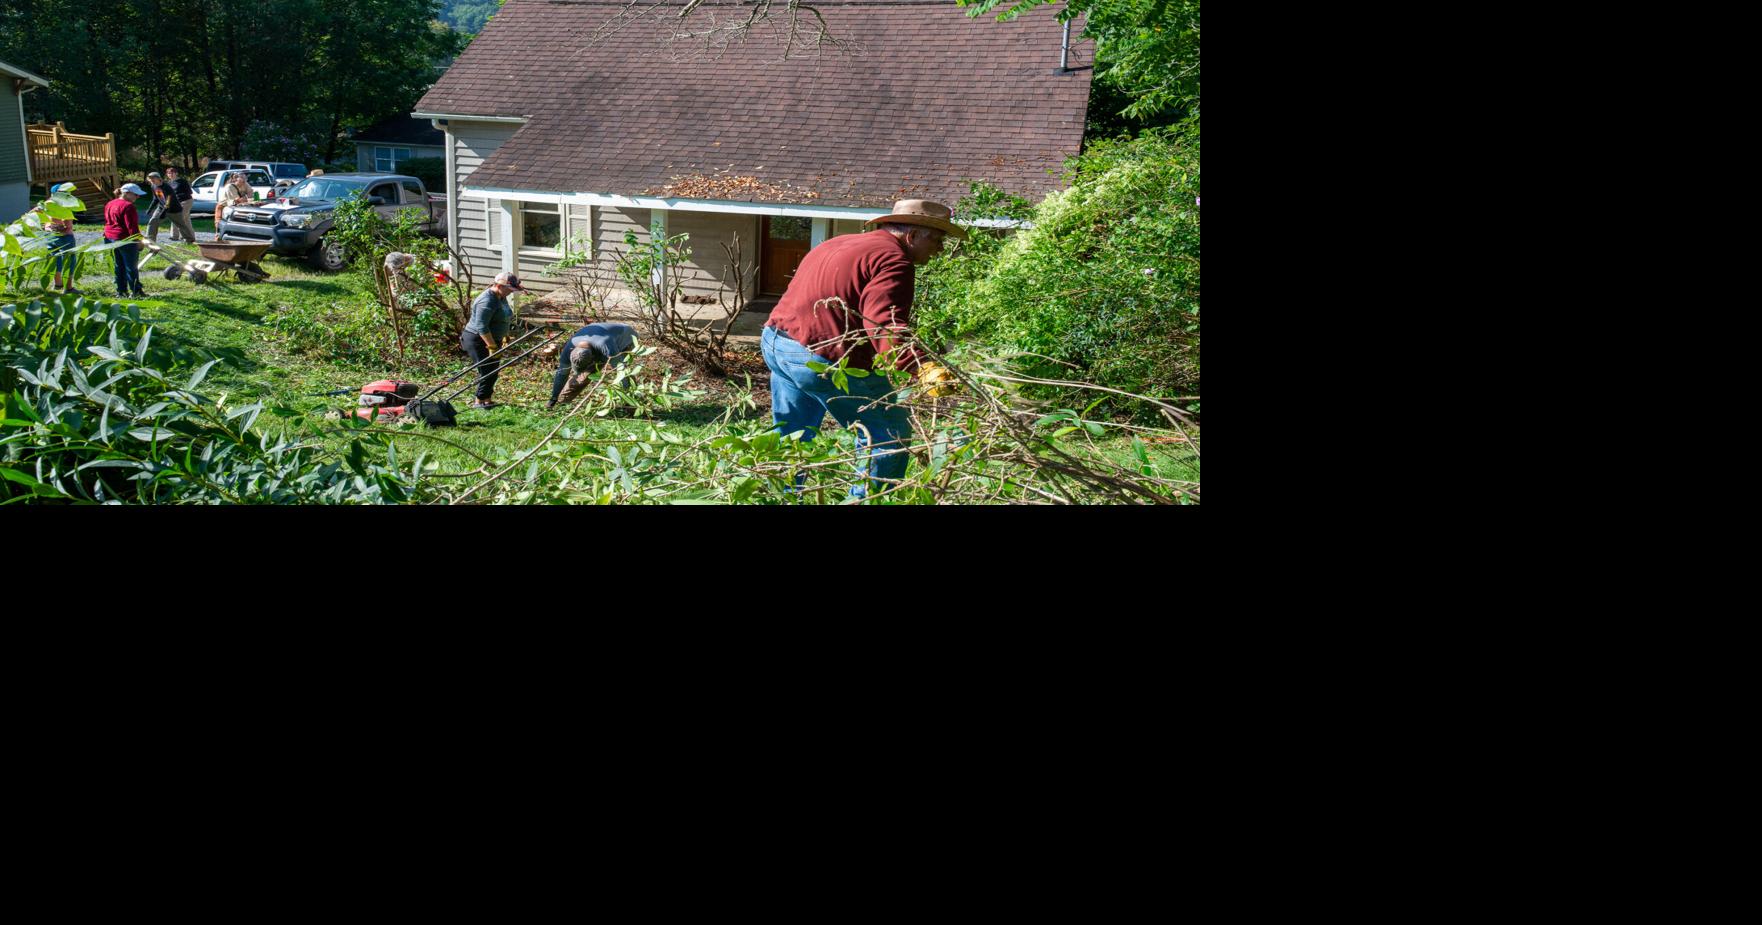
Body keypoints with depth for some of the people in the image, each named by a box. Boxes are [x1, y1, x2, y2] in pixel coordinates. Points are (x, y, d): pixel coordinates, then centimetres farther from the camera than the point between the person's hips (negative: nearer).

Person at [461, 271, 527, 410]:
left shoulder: (501, 297, 6)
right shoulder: (487, 301, -25)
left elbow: (504, 319, 22)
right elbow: (481, 327, -29)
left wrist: (505, 336, 23)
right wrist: (492, 346, -28)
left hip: (491, 339, 10)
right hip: (478, 340, -10)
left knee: (494, 370, 13)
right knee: (488, 370, -8)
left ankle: (487, 398, 23)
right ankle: (480, 402, 1)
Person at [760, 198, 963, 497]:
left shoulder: (839, 244, 20)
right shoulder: (893, 260, -11)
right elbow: (884, 326, -27)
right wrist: (923, 369, -37)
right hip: (821, 359, -10)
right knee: (890, 436, 4)